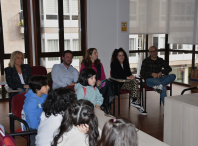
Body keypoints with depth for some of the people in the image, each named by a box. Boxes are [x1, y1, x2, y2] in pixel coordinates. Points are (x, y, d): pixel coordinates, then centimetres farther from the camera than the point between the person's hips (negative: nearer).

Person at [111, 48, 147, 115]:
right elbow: (114, 76, -17)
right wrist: (127, 77, -22)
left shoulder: (126, 63, 15)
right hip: (118, 84, -6)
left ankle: (134, 101, -22)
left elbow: (129, 73, 18)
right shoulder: (113, 64, -5)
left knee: (135, 82, -26)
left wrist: (131, 76, -8)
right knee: (135, 87, -26)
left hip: (127, 82, 6)